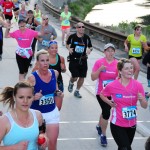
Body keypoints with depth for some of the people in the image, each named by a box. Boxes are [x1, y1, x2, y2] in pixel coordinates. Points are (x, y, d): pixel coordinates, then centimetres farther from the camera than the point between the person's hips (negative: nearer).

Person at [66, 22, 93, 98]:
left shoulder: (86, 37, 0)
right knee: (75, 77, -7)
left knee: (82, 77, 4)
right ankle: (71, 83, 31)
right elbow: (67, 44, 11)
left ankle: (77, 91, 26)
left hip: (83, 60, 3)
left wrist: (89, 49, -11)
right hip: (73, 60, -3)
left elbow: (90, 47, 12)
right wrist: (69, 48, -10)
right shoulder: (72, 37, -6)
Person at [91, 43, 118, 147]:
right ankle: (103, 135, 4)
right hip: (101, 92, -3)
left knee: (105, 111, 18)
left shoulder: (118, 64, -3)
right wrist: (100, 69, -22)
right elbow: (93, 78, -8)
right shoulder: (99, 62, -8)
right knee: (106, 113, -13)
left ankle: (99, 126, 48)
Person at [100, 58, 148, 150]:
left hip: (132, 124, 3)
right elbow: (102, 95, 9)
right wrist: (110, 102, -6)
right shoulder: (112, 86, -12)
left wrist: (142, 99, -26)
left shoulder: (138, 85, -9)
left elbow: (145, 106, -6)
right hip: (117, 124, -3)